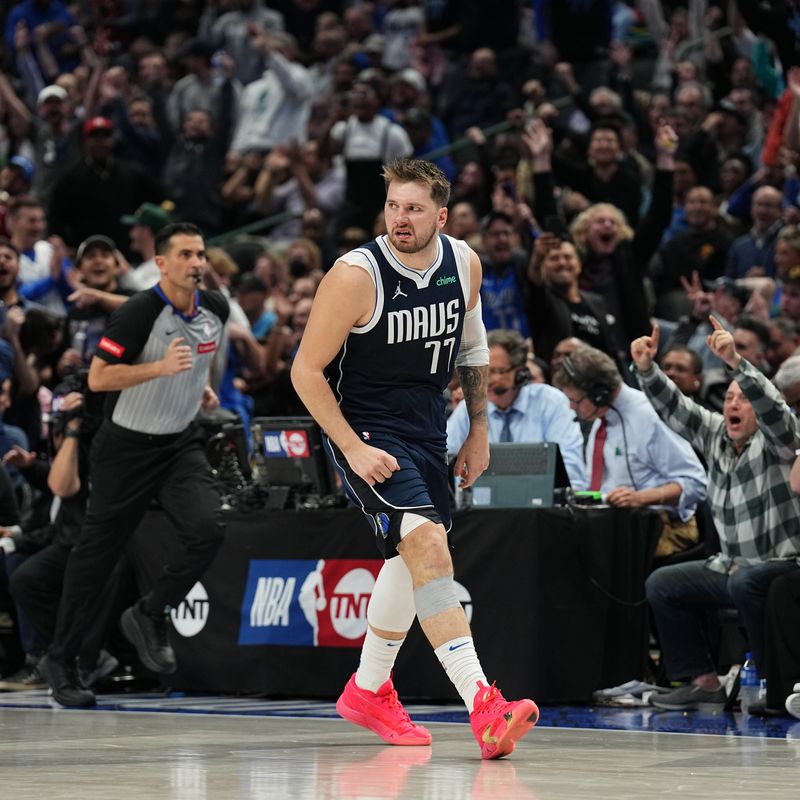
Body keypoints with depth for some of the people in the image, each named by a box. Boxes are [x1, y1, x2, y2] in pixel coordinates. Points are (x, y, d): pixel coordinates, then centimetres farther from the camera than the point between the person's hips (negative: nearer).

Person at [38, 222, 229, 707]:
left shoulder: (216, 310, 1)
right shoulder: (139, 313, -19)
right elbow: (98, 377, -21)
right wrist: (161, 367, -30)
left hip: (181, 444, 5)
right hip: (127, 446, -5)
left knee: (208, 529, -19)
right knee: (98, 553, 3)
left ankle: (149, 616, 3)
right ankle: (61, 659, 17)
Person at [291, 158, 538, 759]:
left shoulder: (463, 264, -4)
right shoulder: (357, 275, -20)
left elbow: (471, 346, 15)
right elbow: (306, 371, -14)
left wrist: (480, 430, 14)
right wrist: (353, 449, -20)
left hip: (427, 427, 7)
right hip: (366, 430, -7)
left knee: (413, 559, 19)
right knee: (428, 543, -24)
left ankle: (369, 691, 40)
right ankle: (483, 707, -32)